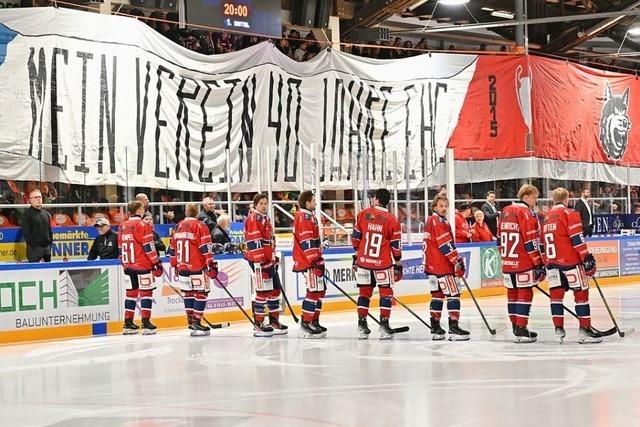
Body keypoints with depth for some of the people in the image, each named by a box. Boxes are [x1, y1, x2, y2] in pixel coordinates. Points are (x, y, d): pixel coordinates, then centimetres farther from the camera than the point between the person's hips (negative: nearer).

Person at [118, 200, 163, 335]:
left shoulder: (122, 227, 12)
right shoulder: (142, 225, -10)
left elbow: (121, 248, 16)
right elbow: (149, 247, -14)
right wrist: (157, 263, -10)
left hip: (128, 266, 7)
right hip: (142, 265, -7)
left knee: (131, 293, 12)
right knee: (146, 292, -2)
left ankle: (128, 324, 13)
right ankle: (146, 323, -5)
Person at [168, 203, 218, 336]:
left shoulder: (178, 227, 11)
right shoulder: (200, 226, -8)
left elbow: (172, 248, 16)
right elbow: (205, 247, -15)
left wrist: (175, 265, 25)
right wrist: (211, 264, -13)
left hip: (182, 267, 6)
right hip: (197, 267, -6)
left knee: (188, 293, 15)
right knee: (200, 293, -2)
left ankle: (191, 321, 20)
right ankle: (196, 324, -7)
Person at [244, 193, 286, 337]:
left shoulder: (266, 219, 19)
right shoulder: (253, 218, -12)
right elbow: (254, 242, -19)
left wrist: (274, 258, 24)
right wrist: (257, 262, -24)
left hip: (269, 261, 10)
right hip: (259, 261, -10)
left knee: (275, 289, 13)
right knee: (263, 291, -9)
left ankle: (274, 321, 21)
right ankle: (258, 325, -3)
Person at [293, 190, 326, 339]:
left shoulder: (308, 216, 20)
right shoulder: (304, 217, -14)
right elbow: (306, 242, -21)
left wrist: (318, 258, 28)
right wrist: (315, 260, -22)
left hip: (313, 260, 11)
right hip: (308, 262, -11)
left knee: (320, 290, 15)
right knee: (314, 292, -11)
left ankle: (314, 322, 21)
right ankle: (305, 326, -11)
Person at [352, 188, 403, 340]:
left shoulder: (363, 214, 0)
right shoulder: (392, 220, -6)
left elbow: (356, 237, 7)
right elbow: (395, 245, -4)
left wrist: (356, 256, 18)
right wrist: (398, 265, 6)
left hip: (363, 261, 3)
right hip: (383, 263, -2)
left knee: (364, 292, 12)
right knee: (386, 292, 8)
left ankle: (361, 325, 11)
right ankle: (384, 326, 3)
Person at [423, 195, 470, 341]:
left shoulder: (430, 221, 18)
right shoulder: (439, 221, -13)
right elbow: (445, 244, -19)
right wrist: (457, 260, -16)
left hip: (432, 266, 10)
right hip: (442, 265, -10)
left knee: (437, 295, 13)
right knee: (453, 294, -8)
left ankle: (435, 328, 14)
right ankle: (454, 329, -11)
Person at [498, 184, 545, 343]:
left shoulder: (505, 211, 12)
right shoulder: (526, 213, -12)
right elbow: (530, 241, -16)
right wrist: (538, 263, -13)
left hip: (507, 261, 8)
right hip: (524, 262, -8)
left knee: (512, 291, 15)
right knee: (525, 293, -4)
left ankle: (515, 325, 25)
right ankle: (521, 330, -7)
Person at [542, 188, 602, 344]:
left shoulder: (547, 217, 17)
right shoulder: (569, 214, -5)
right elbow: (577, 238, -14)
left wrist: (545, 263, 26)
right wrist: (587, 258, -13)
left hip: (552, 262, 7)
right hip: (570, 260, -7)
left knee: (556, 294, 8)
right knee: (581, 293, -1)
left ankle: (559, 330, 6)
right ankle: (584, 329, -3)